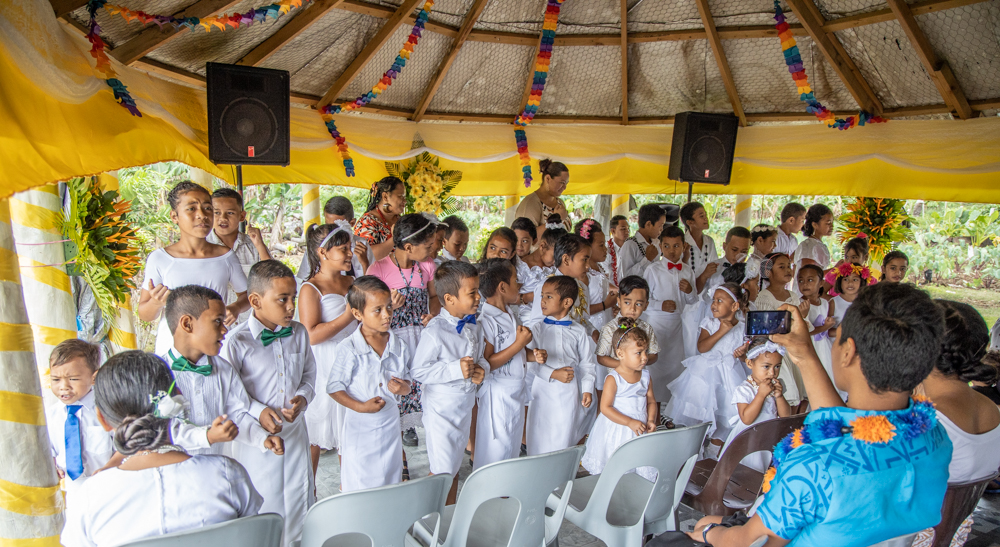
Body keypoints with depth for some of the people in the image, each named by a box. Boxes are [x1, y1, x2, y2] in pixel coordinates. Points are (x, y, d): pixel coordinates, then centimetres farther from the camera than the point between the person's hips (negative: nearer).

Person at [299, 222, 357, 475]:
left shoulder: (350, 282, 8)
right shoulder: (310, 289, -13)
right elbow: (311, 335, -22)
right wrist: (349, 315, -21)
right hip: (324, 369, -6)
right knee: (314, 436, 7)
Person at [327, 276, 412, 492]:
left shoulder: (399, 347, -3)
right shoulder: (348, 349, -17)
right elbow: (334, 387, -13)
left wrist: (403, 387, -16)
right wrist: (360, 407, -23)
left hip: (390, 426, 4)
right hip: (359, 429, -4)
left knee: (391, 483, 18)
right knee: (358, 489, 8)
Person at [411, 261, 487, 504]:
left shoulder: (472, 326, -1)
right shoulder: (434, 332, -24)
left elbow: (479, 355, 13)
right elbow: (418, 370, -24)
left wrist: (480, 368, -10)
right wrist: (456, 370, -29)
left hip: (465, 404, 7)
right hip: (441, 408, -7)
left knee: (455, 465, 21)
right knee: (442, 470, 3)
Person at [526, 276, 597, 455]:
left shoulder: (579, 331, 2)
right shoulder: (538, 329, 2)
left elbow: (587, 363, 5)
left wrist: (587, 389, -2)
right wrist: (553, 374, -16)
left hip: (569, 393, 0)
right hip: (544, 392, 0)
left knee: (564, 439, 5)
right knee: (540, 439, 6)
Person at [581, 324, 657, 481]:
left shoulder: (645, 375, 2)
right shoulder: (613, 379, -17)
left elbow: (651, 400, 10)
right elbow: (605, 407, -18)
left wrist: (651, 420, -8)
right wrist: (630, 422, -22)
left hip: (640, 429, 5)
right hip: (617, 431, -5)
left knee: (643, 471, 11)